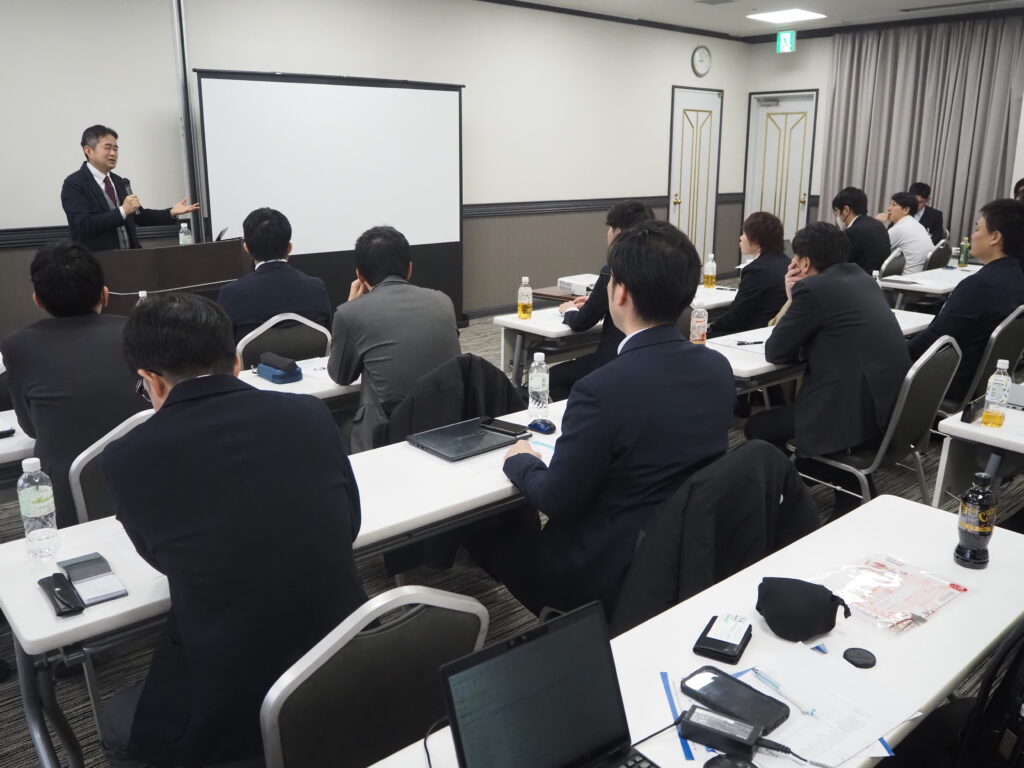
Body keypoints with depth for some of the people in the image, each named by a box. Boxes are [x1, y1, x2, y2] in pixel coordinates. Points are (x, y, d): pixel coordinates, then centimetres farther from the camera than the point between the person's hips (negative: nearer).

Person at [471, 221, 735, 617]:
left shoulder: (602, 390, -29)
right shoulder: (718, 367, -6)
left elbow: (557, 501, -18)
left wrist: (520, 462, 2)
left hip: (616, 571, -7)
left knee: (485, 523, 12)